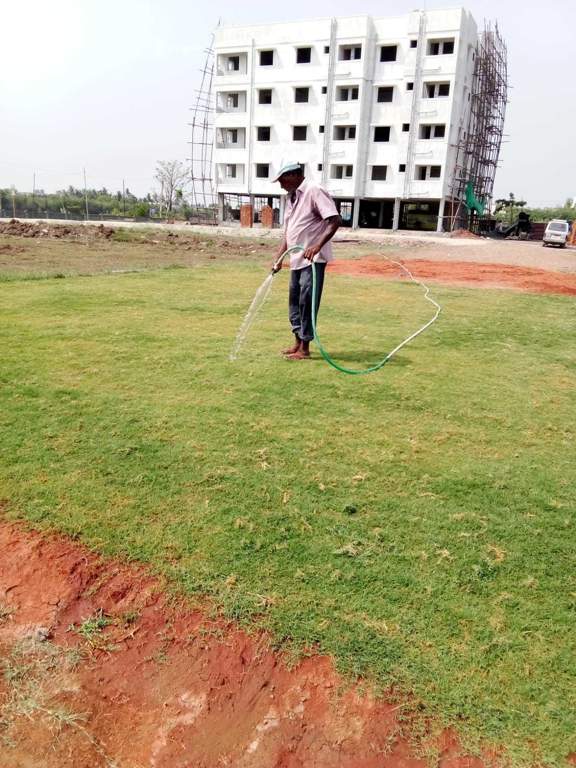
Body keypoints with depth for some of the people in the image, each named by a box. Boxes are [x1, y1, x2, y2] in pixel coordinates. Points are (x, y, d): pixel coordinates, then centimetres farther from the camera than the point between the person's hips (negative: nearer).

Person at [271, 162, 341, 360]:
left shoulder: (314, 192, -12)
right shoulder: (291, 197, 16)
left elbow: (335, 220, -19)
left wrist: (317, 246, -29)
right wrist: (279, 256, 8)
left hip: (313, 259, -9)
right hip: (297, 260, 9)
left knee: (307, 302, -6)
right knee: (294, 300, 13)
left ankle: (305, 348, 1)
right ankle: (298, 342, 24)